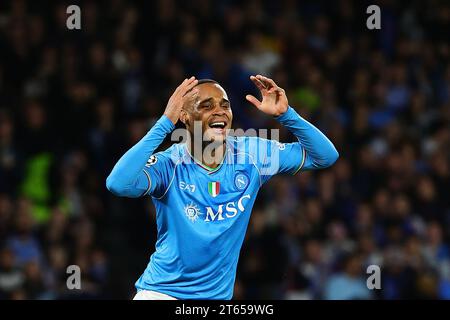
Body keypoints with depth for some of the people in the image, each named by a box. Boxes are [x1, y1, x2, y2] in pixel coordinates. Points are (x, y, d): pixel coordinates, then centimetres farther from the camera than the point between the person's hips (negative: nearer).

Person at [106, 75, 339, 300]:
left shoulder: (251, 154, -3)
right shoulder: (169, 164, -16)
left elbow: (325, 156, 0)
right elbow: (118, 184, -36)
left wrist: (285, 114, -15)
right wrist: (166, 122, -34)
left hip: (218, 295, 4)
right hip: (161, 292, -4)